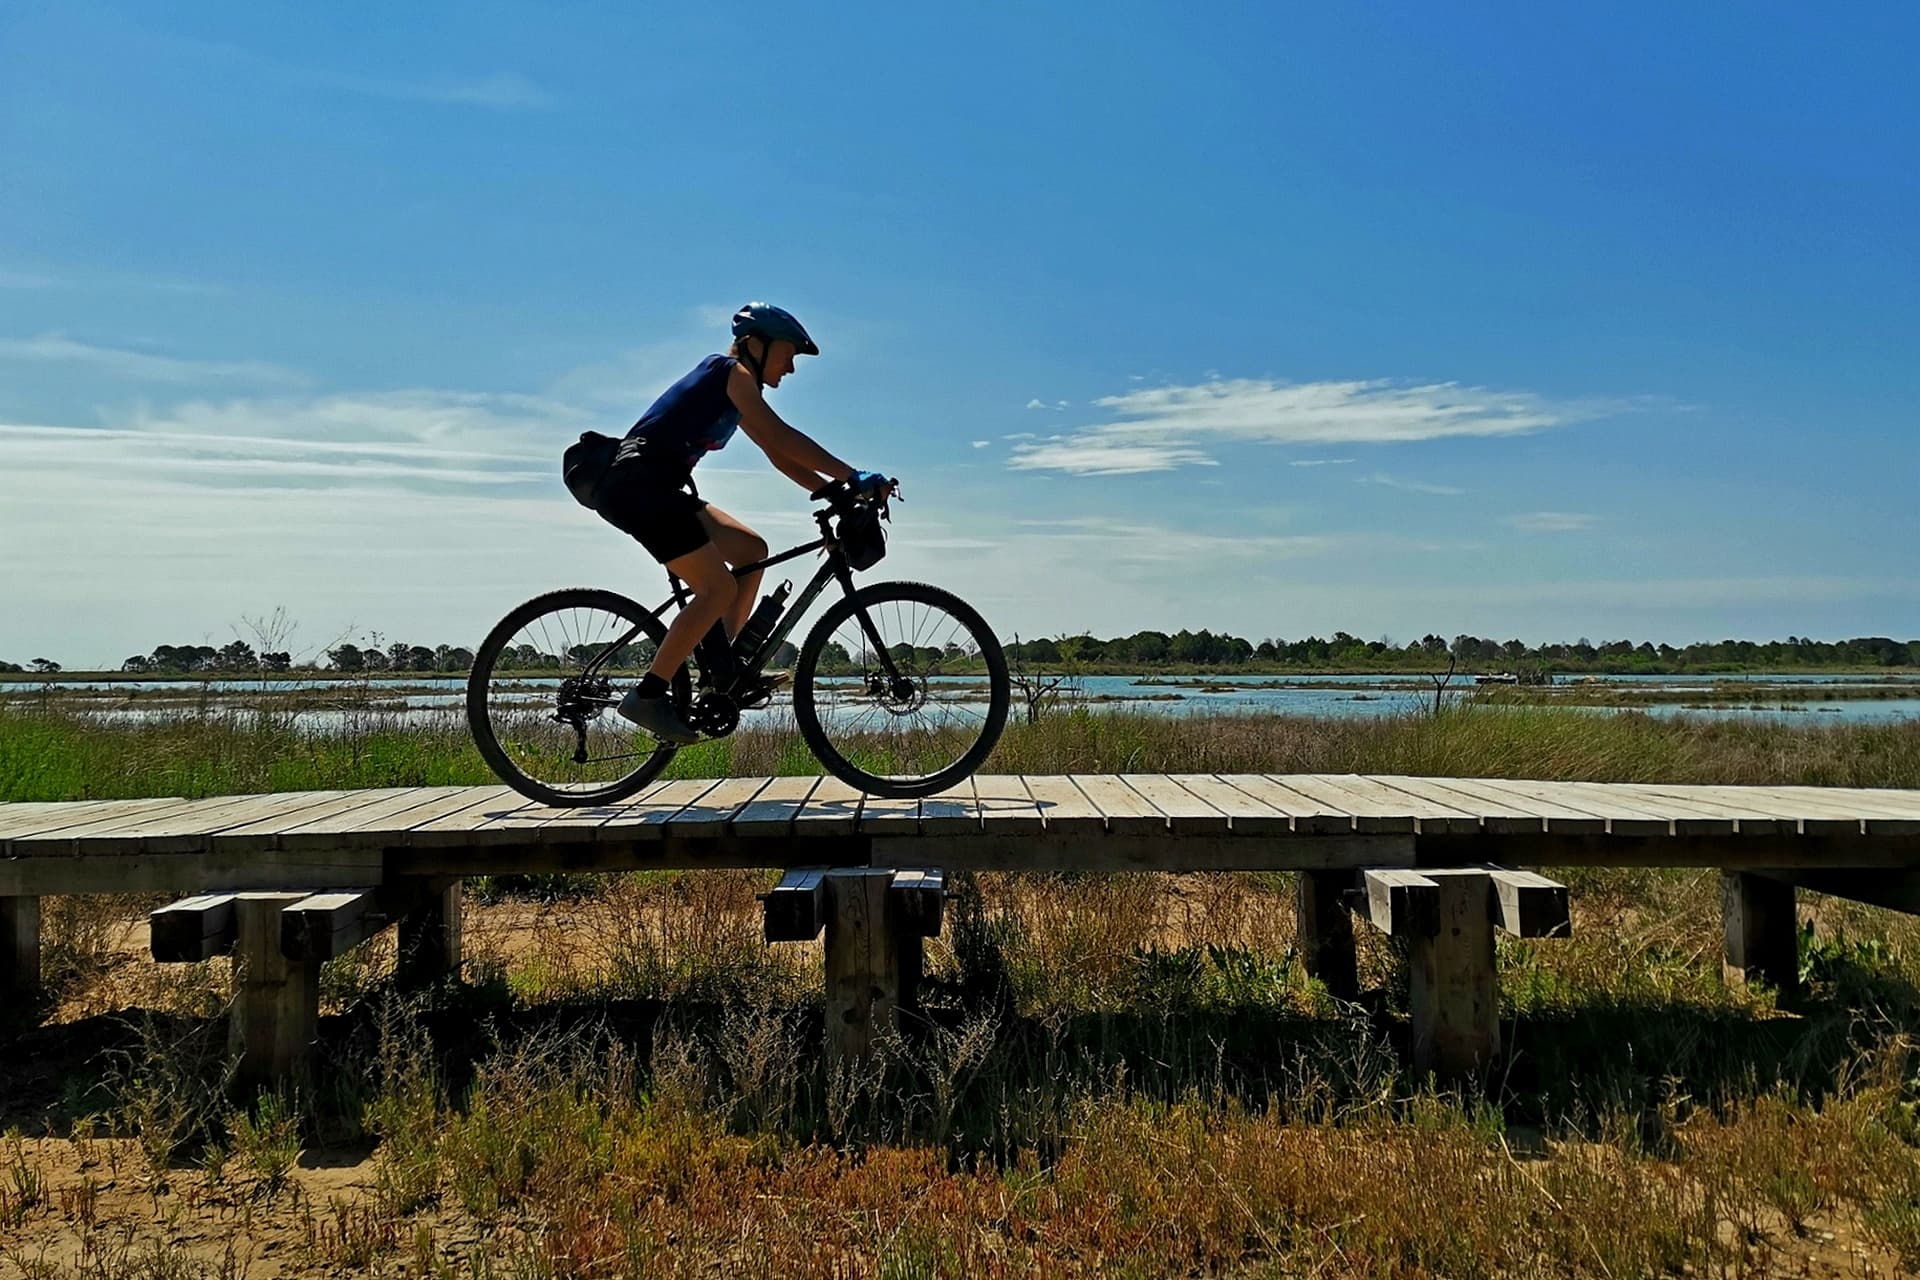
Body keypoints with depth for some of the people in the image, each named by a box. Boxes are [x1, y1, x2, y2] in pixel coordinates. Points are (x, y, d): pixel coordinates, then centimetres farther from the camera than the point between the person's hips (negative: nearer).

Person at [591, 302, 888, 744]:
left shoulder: (736, 387, 23)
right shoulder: (731, 372, -6)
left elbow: (777, 455, 20)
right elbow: (783, 438, -15)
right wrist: (853, 477, -15)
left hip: (650, 488, 10)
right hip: (637, 483, -10)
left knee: (751, 551, 9)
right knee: (719, 588, -15)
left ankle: (724, 673, 10)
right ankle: (647, 696, -14)